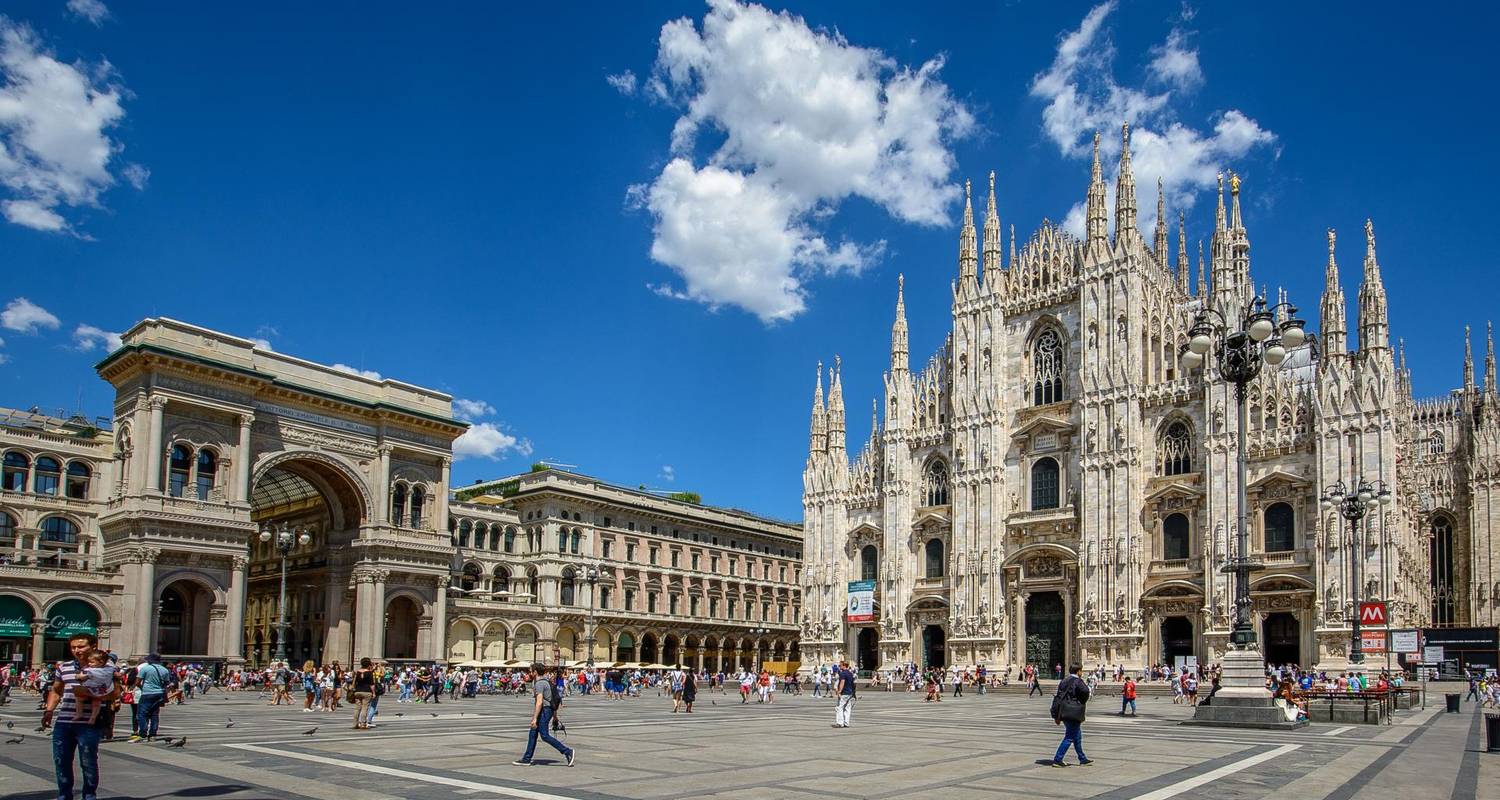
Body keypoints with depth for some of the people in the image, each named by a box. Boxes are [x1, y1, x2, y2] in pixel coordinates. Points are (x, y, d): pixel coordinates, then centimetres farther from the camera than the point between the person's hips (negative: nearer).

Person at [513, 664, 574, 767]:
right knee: (532, 734, 12)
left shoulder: (539, 683, -16)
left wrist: (535, 718, -23)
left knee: (544, 736, -7)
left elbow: (539, 702, -23)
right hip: (548, 709, 10)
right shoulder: (546, 681, 14)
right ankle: (526, 759, 17)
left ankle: (567, 751, -7)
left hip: (543, 711, -10)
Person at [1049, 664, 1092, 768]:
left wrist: (1057, 716, 14)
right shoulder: (1078, 681, -11)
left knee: (1077, 736, 20)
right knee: (1069, 737, -2)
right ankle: (1057, 759, -4)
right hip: (1074, 713, -9)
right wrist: (1083, 702, -7)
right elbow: (1085, 691, -31)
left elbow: (1058, 697, 12)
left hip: (1063, 712, 9)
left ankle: (1082, 759, 28)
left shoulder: (1064, 681, 13)